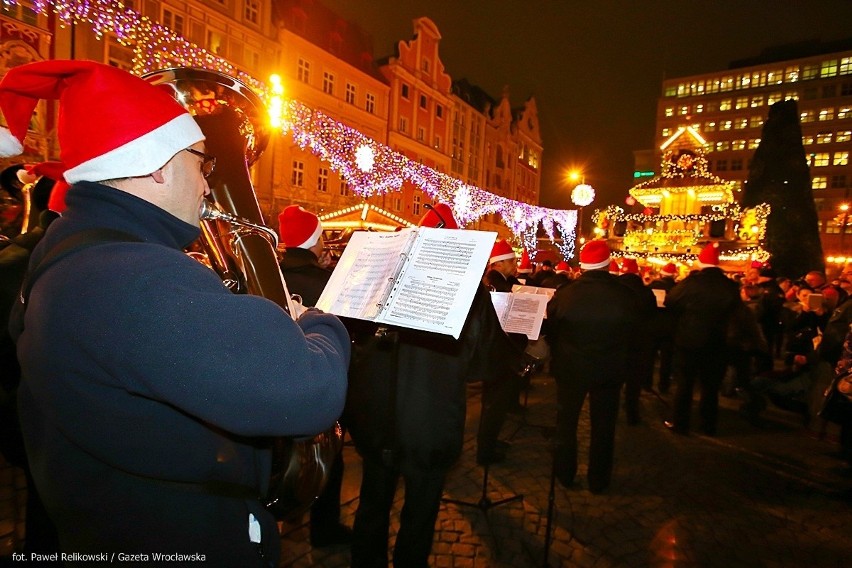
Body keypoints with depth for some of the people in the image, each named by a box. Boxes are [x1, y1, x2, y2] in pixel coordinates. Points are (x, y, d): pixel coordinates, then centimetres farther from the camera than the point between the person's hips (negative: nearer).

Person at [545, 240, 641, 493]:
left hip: (571, 367, 0)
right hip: (610, 370, 1)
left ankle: (564, 474, 31)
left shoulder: (564, 294, -16)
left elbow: (551, 332, -4)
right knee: (603, 426, 17)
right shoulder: (626, 295, -14)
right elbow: (633, 334, 1)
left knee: (566, 421, 18)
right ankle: (598, 480, 30)